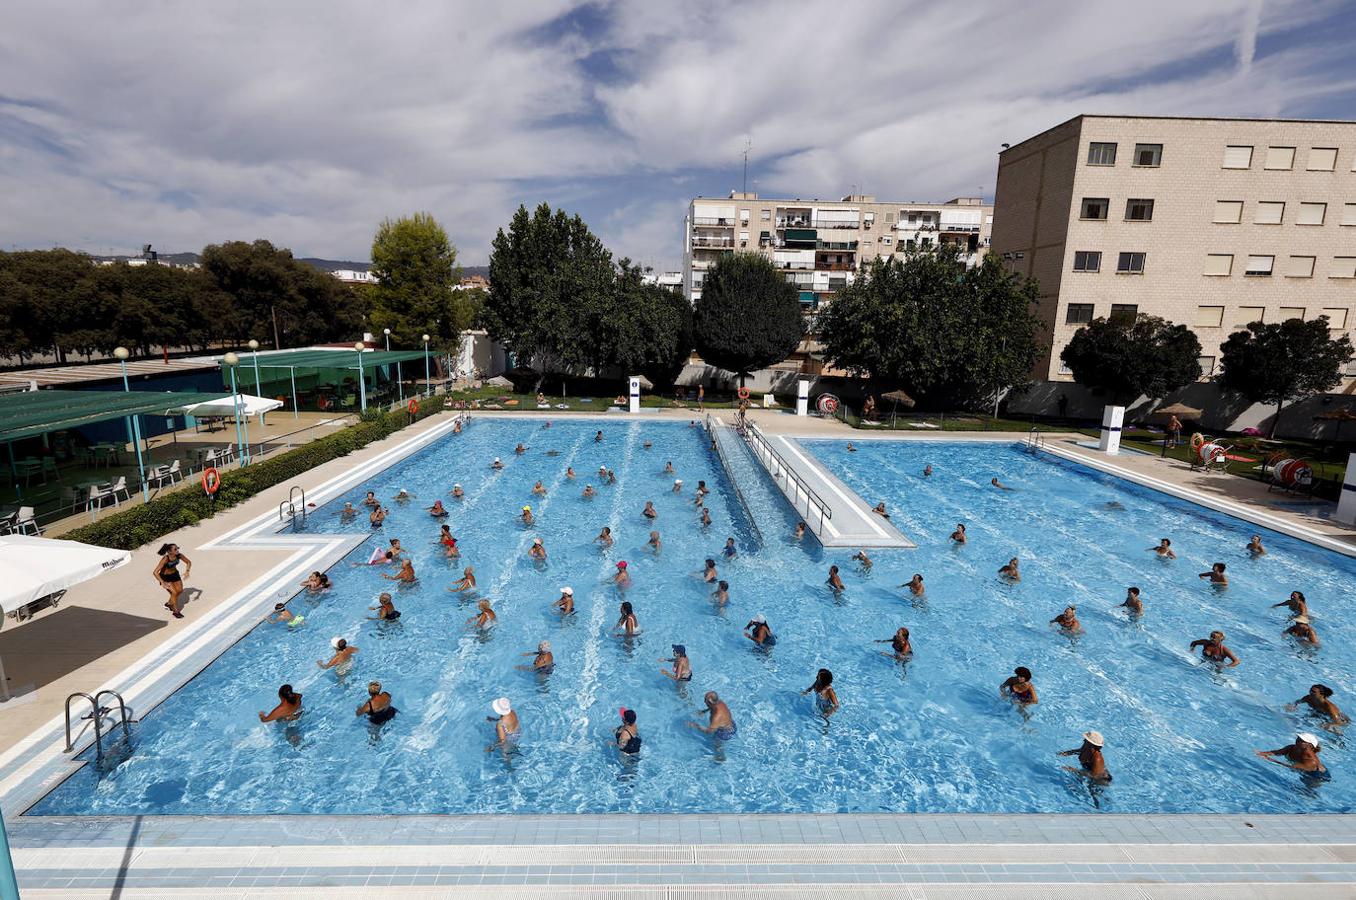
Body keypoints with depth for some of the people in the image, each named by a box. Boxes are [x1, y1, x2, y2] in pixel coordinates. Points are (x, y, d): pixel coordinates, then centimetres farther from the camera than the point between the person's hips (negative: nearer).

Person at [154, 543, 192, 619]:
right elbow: (155, 572, -37)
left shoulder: (179, 555, -21)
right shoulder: (165, 559, -35)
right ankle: (175, 612, 5)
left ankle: (169, 603, 37)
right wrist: (163, 583, -43)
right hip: (165, 577, -5)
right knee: (174, 593, -13)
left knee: (180, 591, 8)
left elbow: (189, 562, -4)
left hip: (174, 574, 6)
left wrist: (187, 571, -20)